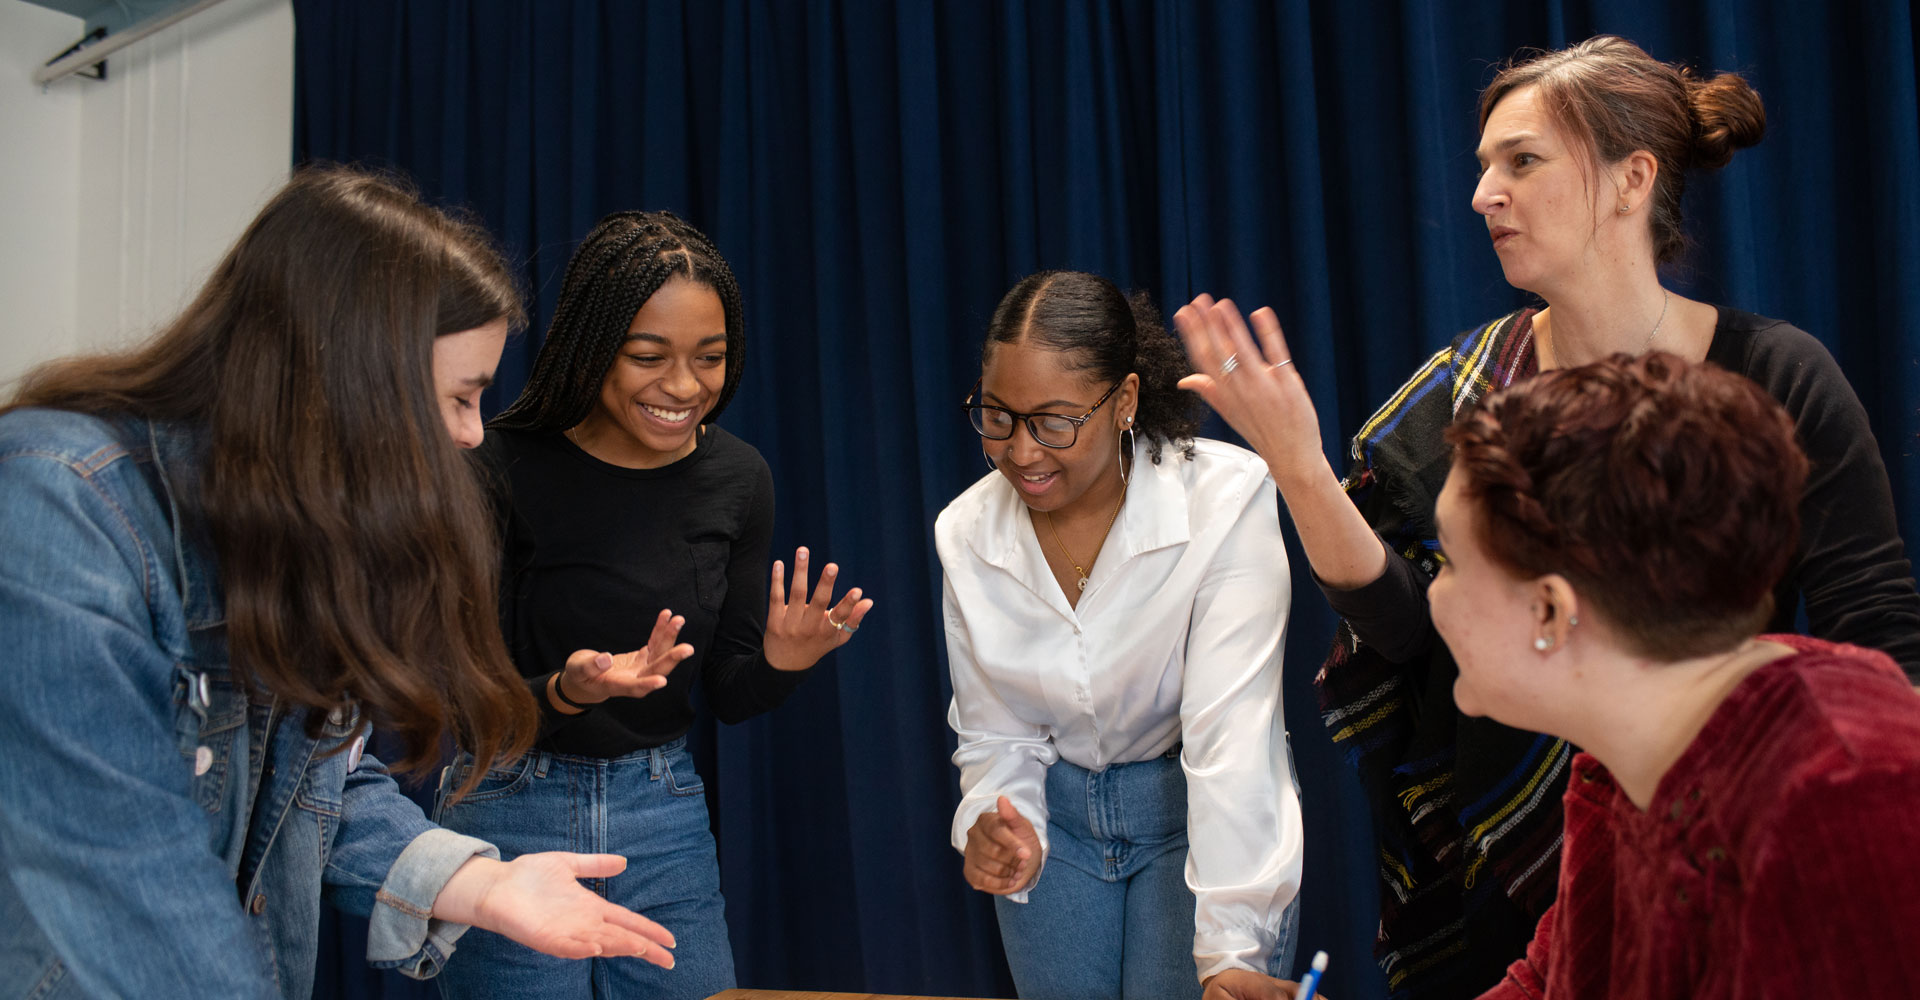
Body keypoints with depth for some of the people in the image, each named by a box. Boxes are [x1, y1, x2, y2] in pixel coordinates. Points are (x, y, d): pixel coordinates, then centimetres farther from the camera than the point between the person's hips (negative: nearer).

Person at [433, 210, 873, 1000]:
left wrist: (779, 664, -18)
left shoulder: (737, 479, -4)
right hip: (511, 817, -3)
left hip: (667, 819, 4)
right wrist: (566, 693, -32)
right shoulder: (504, 469, -17)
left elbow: (727, 694, 4)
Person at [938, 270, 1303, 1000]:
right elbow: (995, 734, 0)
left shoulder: (1226, 500, -24)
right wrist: (999, 832, -20)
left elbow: (1230, 734, -29)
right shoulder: (965, 533, -9)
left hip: (1207, 819, -3)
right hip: (1060, 821, 4)